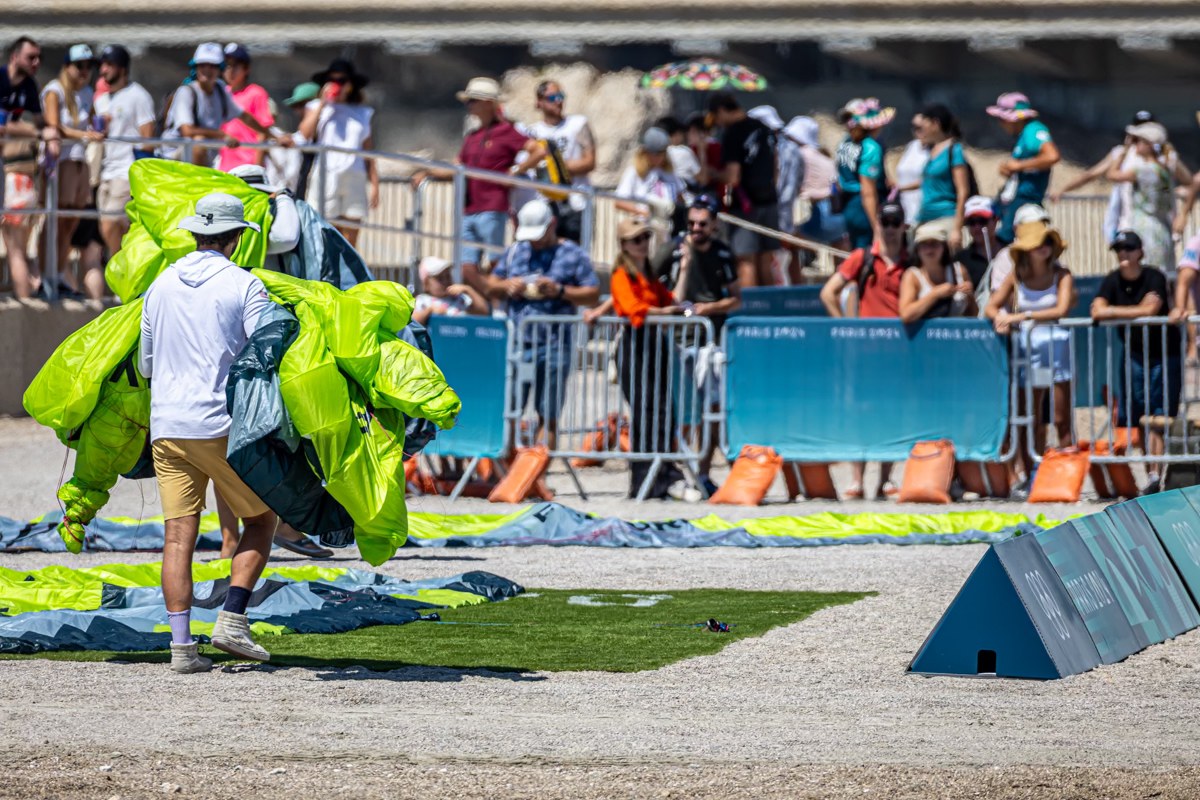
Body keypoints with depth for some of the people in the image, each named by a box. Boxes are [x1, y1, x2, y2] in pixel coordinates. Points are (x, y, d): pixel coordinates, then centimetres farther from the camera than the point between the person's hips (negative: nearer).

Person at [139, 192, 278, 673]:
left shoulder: (161, 286, 11)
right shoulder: (244, 286, -5)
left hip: (166, 426, 4)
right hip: (223, 426, -4)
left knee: (179, 535, 2)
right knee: (261, 520, 12)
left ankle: (181, 644, -5)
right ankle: (232, 620, -1)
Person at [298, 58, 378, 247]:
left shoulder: (362, 114, 18)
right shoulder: (316, 107, 12)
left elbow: (369, 153, 16)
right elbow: (305, 134, -7)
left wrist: (374, 184, 6)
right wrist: (323, 104, -5)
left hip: (354, 179, 2)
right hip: (325, 177, -2)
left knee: (349, 243, -2)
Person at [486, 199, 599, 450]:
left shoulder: (572, 254, 4)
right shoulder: (515, 252, 16)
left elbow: (593, 295, 0)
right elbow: (491, 286, 20)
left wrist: (560, 290, -14)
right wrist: (507, 286, -2)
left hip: (553, 346, -3)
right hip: (516, 342, 3)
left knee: (548, 415, 2)